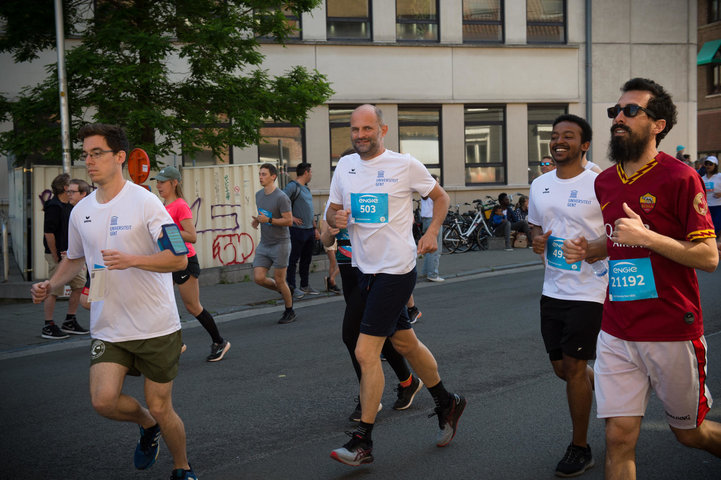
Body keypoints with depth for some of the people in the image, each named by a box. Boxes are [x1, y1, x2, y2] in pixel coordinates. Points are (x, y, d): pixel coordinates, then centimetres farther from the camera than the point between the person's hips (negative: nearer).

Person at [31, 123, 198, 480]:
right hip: (108, 328, 4)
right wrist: (50, 285, 7)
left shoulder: (144, 202, -11)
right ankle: (147, 426, 21)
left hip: (156, 326, -4)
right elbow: (74, 258, 25)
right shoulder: (80, 212, 7)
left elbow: (179, 259, -14)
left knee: (160, 408, 1)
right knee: (103, 400, -13)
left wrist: (132, 260, -27)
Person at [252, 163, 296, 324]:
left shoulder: (281, 197, -14)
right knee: (258, 278, -4)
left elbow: (289, 220, -16)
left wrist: (269, 220, -23)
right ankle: (284, 292, 22)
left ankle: (289, 312, 19)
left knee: (279, 280, 0)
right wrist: (257, 221, 3)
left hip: (280, 244, -7)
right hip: (264, 244, 7)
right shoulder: (259, 195, 9)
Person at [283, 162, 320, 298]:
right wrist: (291, 217, -18)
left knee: (306, 259, 13)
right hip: (298, 230, -9)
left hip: (309, 230, 9)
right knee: (293, 259, -2)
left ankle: (305, 286, 21)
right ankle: (291, 287, 3)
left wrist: (315, 229, 22)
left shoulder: (306, 189, 18)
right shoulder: (293, 186, -10)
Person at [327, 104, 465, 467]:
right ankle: (447, 403, 40)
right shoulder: (344, 166, 7)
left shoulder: (405, 165, -7)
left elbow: (440, 197, 6)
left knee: (366, 352, -12)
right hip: (365, 269, 7)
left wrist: (432, 232, -7)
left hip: (396, 270, -6)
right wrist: (337, 219, -9)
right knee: (406, 344, 19)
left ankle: (363, 441, -3)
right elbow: (331, 211, 14)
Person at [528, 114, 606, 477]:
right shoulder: (539, 185, 7)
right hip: (552, 291, 6)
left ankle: (580, 448, 13)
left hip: (589, 291, -6)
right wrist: (536, 240, -2)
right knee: (560, 367, 13)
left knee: (573, 366, -3)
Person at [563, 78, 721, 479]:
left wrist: (647, 237, -24)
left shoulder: (679, 178, -11)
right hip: (617, 335, 5)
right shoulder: (605, 182, 9)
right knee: (619, 438, 1)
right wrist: (589, 250, 4)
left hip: (673, 335, -4)